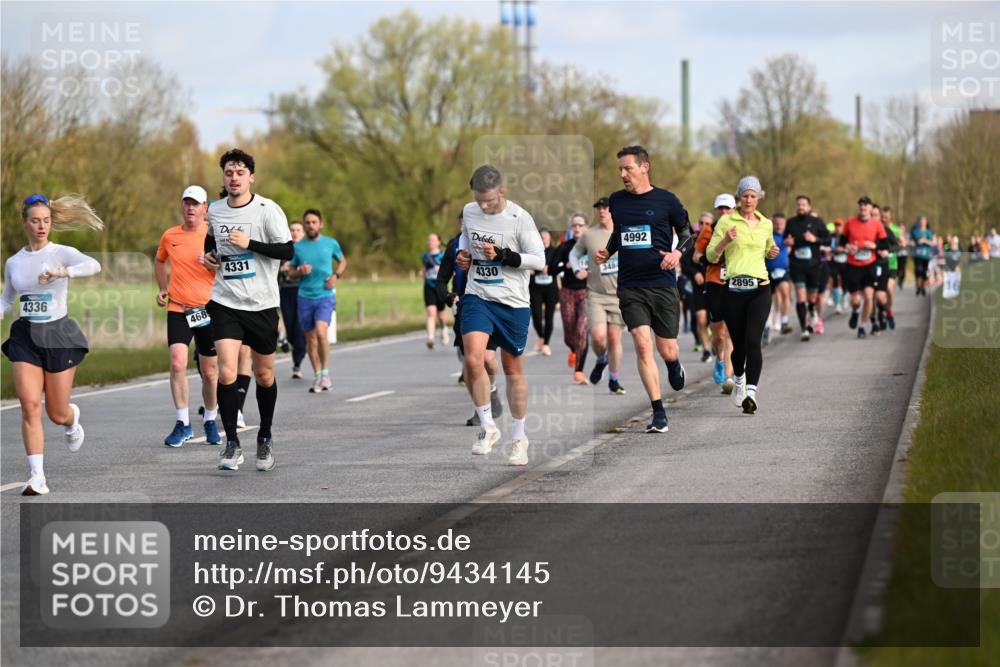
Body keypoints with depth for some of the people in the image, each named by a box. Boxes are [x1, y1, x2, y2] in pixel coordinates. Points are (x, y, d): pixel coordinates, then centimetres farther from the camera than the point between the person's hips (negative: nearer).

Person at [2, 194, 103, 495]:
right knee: (29, 404, -15)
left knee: (57, 414, 5)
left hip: (58, 336, -2)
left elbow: (93, 265, -27)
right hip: (25, 338, 2)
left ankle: (72, 418, 44)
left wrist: (61, 272, -43)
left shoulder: (61, 253, -6)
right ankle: (37, 477, -14)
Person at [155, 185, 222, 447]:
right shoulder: (170, 236, 6)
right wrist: (163, 288, 14)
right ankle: (183, 424, -8)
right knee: (177, 363, -16)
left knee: (210, 372, 6)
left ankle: (210, 421, 27)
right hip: (177, 309, 1)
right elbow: (160, 261, 26)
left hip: (208, 308, -1)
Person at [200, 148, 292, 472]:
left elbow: (287, 251, -14)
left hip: (261, 304, -2)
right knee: (227, 372, -13)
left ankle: (265, 438, 30)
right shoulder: (215, 211, 6)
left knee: (264, 375, 10)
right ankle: (232, 444, -7)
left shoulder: (267, 210, -8)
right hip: (224, 302, 2)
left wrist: (249, 243, -21)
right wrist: (208, 254, 7)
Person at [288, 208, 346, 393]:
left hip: (325, 296, -2)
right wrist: (300, 272, -11)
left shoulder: (331, 244, 2)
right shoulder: (297, 247, 3)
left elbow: (342, 261, 18)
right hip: (305, 297, 2)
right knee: (310, 338, 6)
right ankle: (317, 377, 18)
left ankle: (325, 372, -6)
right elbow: (290, 271, 11)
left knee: (321, 332, -21)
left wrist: (336, 275, -1)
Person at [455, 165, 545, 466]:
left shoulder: (519, 218, -12)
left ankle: (518, 437, 24)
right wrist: (463, 254, 4)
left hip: (513, 303, -3)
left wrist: (504, 256, -22)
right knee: (473, 359, -19)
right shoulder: (469, 212, 2)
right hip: (477, 297, 3)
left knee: (513, 369, 9)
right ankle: (488, 427, -3)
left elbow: (540, 260, -11)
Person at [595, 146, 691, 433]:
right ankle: (658, 414, -8)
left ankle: (674, 364, 43)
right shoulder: (616, 201, 8)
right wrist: (608, 252, 6)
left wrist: (677, 253, -13)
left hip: (663, 284, -2)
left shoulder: (666, 200, -2)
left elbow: (687, 234, 6)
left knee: (667, 351, 3)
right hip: (630, 287, 2)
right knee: (642, 345, -13)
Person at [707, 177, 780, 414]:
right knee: (738, 343, 7)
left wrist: (773, 253, 6)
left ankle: (751, 392, -23)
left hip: (759, 290, 1)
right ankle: (739, 380, 37)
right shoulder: (726, 221, 3)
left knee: (753, 341, -16)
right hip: (733, 290, 0)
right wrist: (726, 240, -15)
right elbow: (711, 256, 3)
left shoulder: (766, 224, 12)